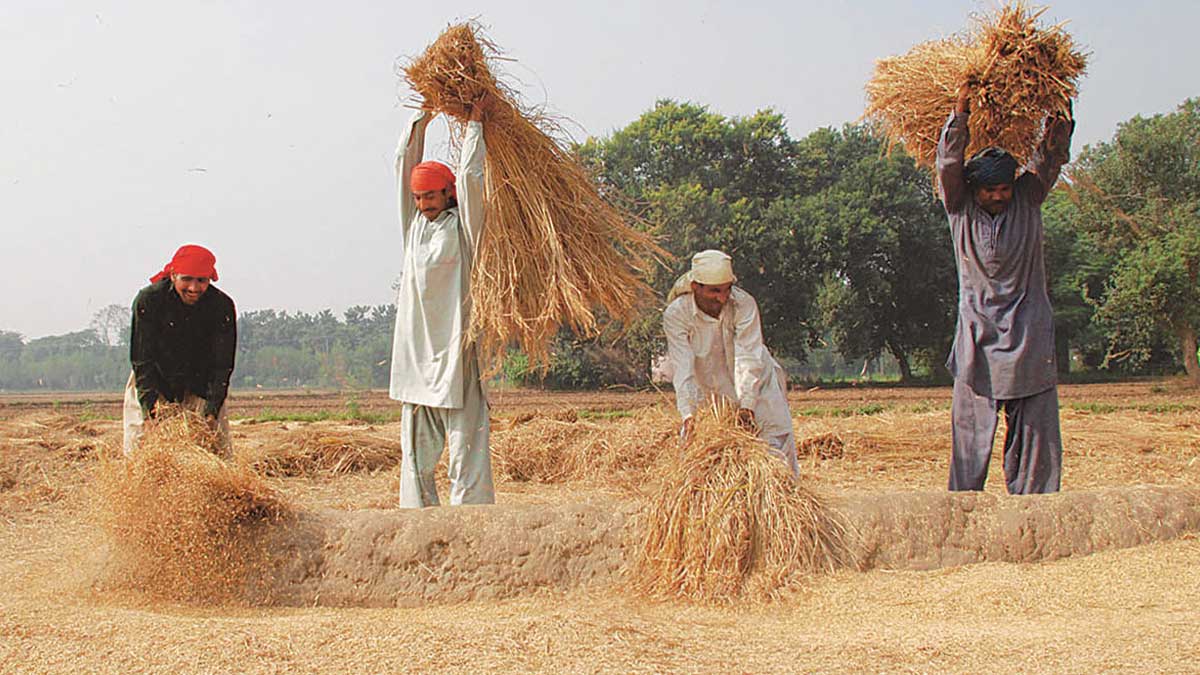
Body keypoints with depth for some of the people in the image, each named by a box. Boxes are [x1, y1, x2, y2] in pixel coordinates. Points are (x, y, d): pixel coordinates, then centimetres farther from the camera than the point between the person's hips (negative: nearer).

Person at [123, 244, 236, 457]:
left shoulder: (222, 306, -19)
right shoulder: (147, 300, -21)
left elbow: (222, 365, -15)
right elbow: (142, 360, -18)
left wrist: (211, 409, -26)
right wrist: (149, 402, -29)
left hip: (200, 387, 1)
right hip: (152, 384, -1)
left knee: (220, 452, -6)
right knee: (135, 453, -7)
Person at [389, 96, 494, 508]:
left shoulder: (461, 226, 0)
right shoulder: (414, 222, 15)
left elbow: (470, 176, -7)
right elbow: (404, 163, 17)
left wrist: (474, 124, 4)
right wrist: (422, 117, 17)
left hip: (453, 348, -6)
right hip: (414, 348, 6)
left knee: (465, 442, -6)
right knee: (416, 445, 8)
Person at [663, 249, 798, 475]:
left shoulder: (744, 304, -24)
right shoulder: (675, 315, -22)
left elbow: (748, 358, -28)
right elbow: (682, 368, -27)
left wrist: (746, 405, -38)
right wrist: (688, 413, -38)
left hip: (756, 383, 0)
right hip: (709, 388, 0)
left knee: (777, 438, -5)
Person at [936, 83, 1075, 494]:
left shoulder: (1027, 199, 7)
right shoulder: (960, 207, 3)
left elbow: (1050, 159, -3)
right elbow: (948, 164, -10)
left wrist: (1059, 125, -19)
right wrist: (960, 113, -18)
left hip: (1029, 339, 2)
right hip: (977, 341, -1)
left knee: (1035, 427, 0)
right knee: (971, 426, -2)